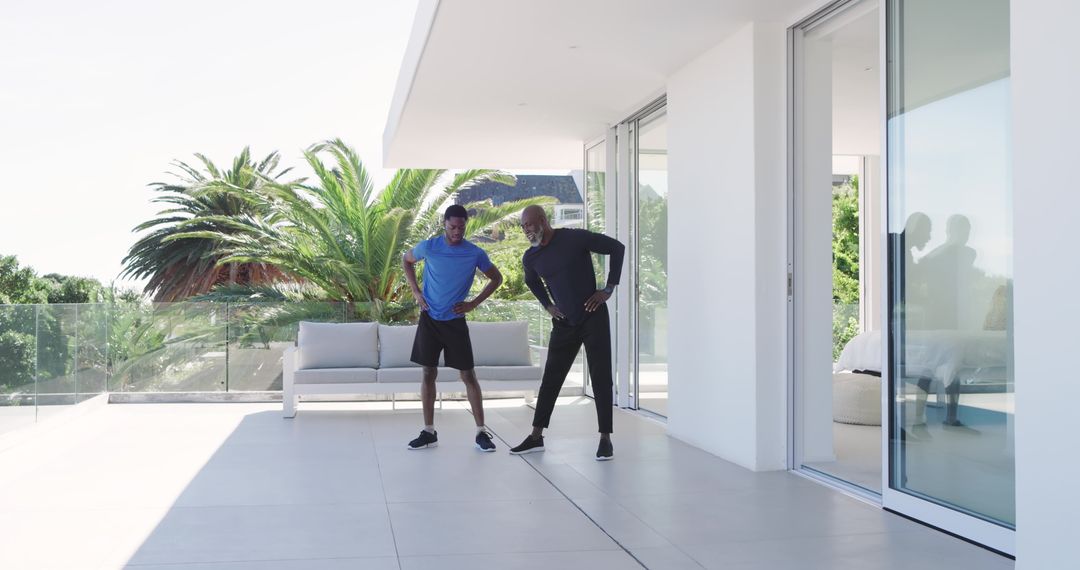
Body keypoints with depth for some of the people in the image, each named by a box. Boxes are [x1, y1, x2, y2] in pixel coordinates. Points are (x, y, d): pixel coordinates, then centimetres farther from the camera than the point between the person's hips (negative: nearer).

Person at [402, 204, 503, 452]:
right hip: (429, 319, 1)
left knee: (468, 375, -2)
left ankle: (481, 432, 3)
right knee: (429, 373, 4)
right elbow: (406, 260, 13)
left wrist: (474, 303, -3)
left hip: (455, 321, -1)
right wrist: (416, 292, 2)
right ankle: (429, 432, 13)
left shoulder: (475, 253, -8)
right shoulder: (429, 246, -7)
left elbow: (496, 278, 7)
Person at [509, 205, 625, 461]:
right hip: (564, 323, 5)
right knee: (551, 378, 5)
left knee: (600, 377, -3)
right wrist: (547, 305, 9)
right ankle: (536, 437, 12)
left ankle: (605, 439, 4)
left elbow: (617, 248, -8)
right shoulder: (530, 258, 0)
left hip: (593, 317, -4)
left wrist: (609, 289, -11)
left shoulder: (575, 238, -15)